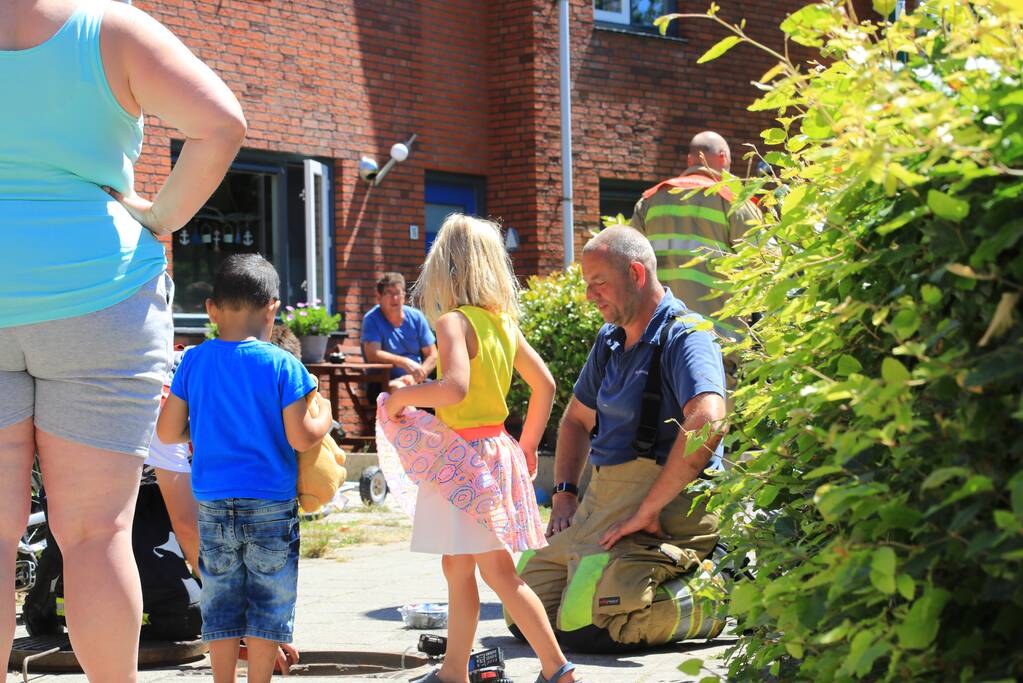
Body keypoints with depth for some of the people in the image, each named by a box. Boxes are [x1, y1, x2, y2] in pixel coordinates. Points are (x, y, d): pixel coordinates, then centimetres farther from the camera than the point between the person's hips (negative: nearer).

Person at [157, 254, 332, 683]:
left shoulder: (194, 362, 0)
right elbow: (300, 438, -11)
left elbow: (166, 432, 3)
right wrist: (324, 416, 8)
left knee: (220, 604, 13)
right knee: (270, 604, 8)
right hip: (271, 504, -3)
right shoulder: (281, 365, -10)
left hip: (212, 504, 3)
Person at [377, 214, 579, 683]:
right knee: (456, 566, 16)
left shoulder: (453, 321, -15)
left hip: (466, 455, -8)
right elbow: (545, 384, 14)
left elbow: (455, 387, -30)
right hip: (495, 448, 8)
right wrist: (527, 444, 22)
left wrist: (402, 396, -14)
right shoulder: (503, 321, 9)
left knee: (497, 571, -3)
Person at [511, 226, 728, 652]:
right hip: (602, 499, 9)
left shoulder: (684, 335, -12)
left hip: (667, 502, -9)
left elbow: (707, 423, -30)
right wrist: (565, 494, 15)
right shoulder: (609, 340, 17)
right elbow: (577, 419, 31)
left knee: (582, 623, -23)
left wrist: (647, 510, -27)